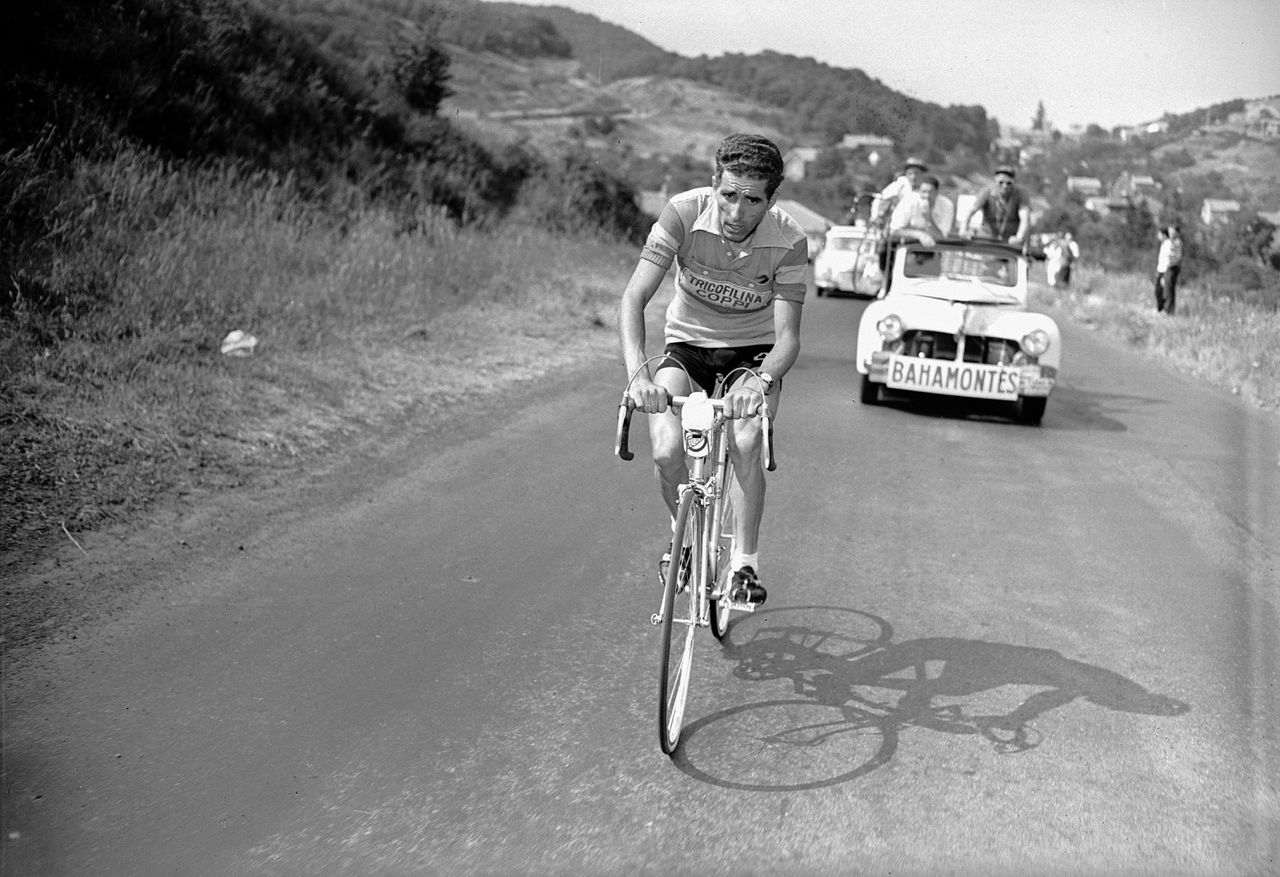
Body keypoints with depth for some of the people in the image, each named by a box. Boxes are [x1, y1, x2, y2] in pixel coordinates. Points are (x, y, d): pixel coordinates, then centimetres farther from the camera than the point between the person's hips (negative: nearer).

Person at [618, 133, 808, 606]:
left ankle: (745, 563, -10)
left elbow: (788, 337, -25)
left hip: (755, 351, 0)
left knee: (744, 443, -29)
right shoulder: (684, 213, -23)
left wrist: (761, 381, -47)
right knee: (667, 450, -23)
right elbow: (633, 298, -28)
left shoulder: (788, 242, -23)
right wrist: (638, 372, -44)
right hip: (688, 345, 1)